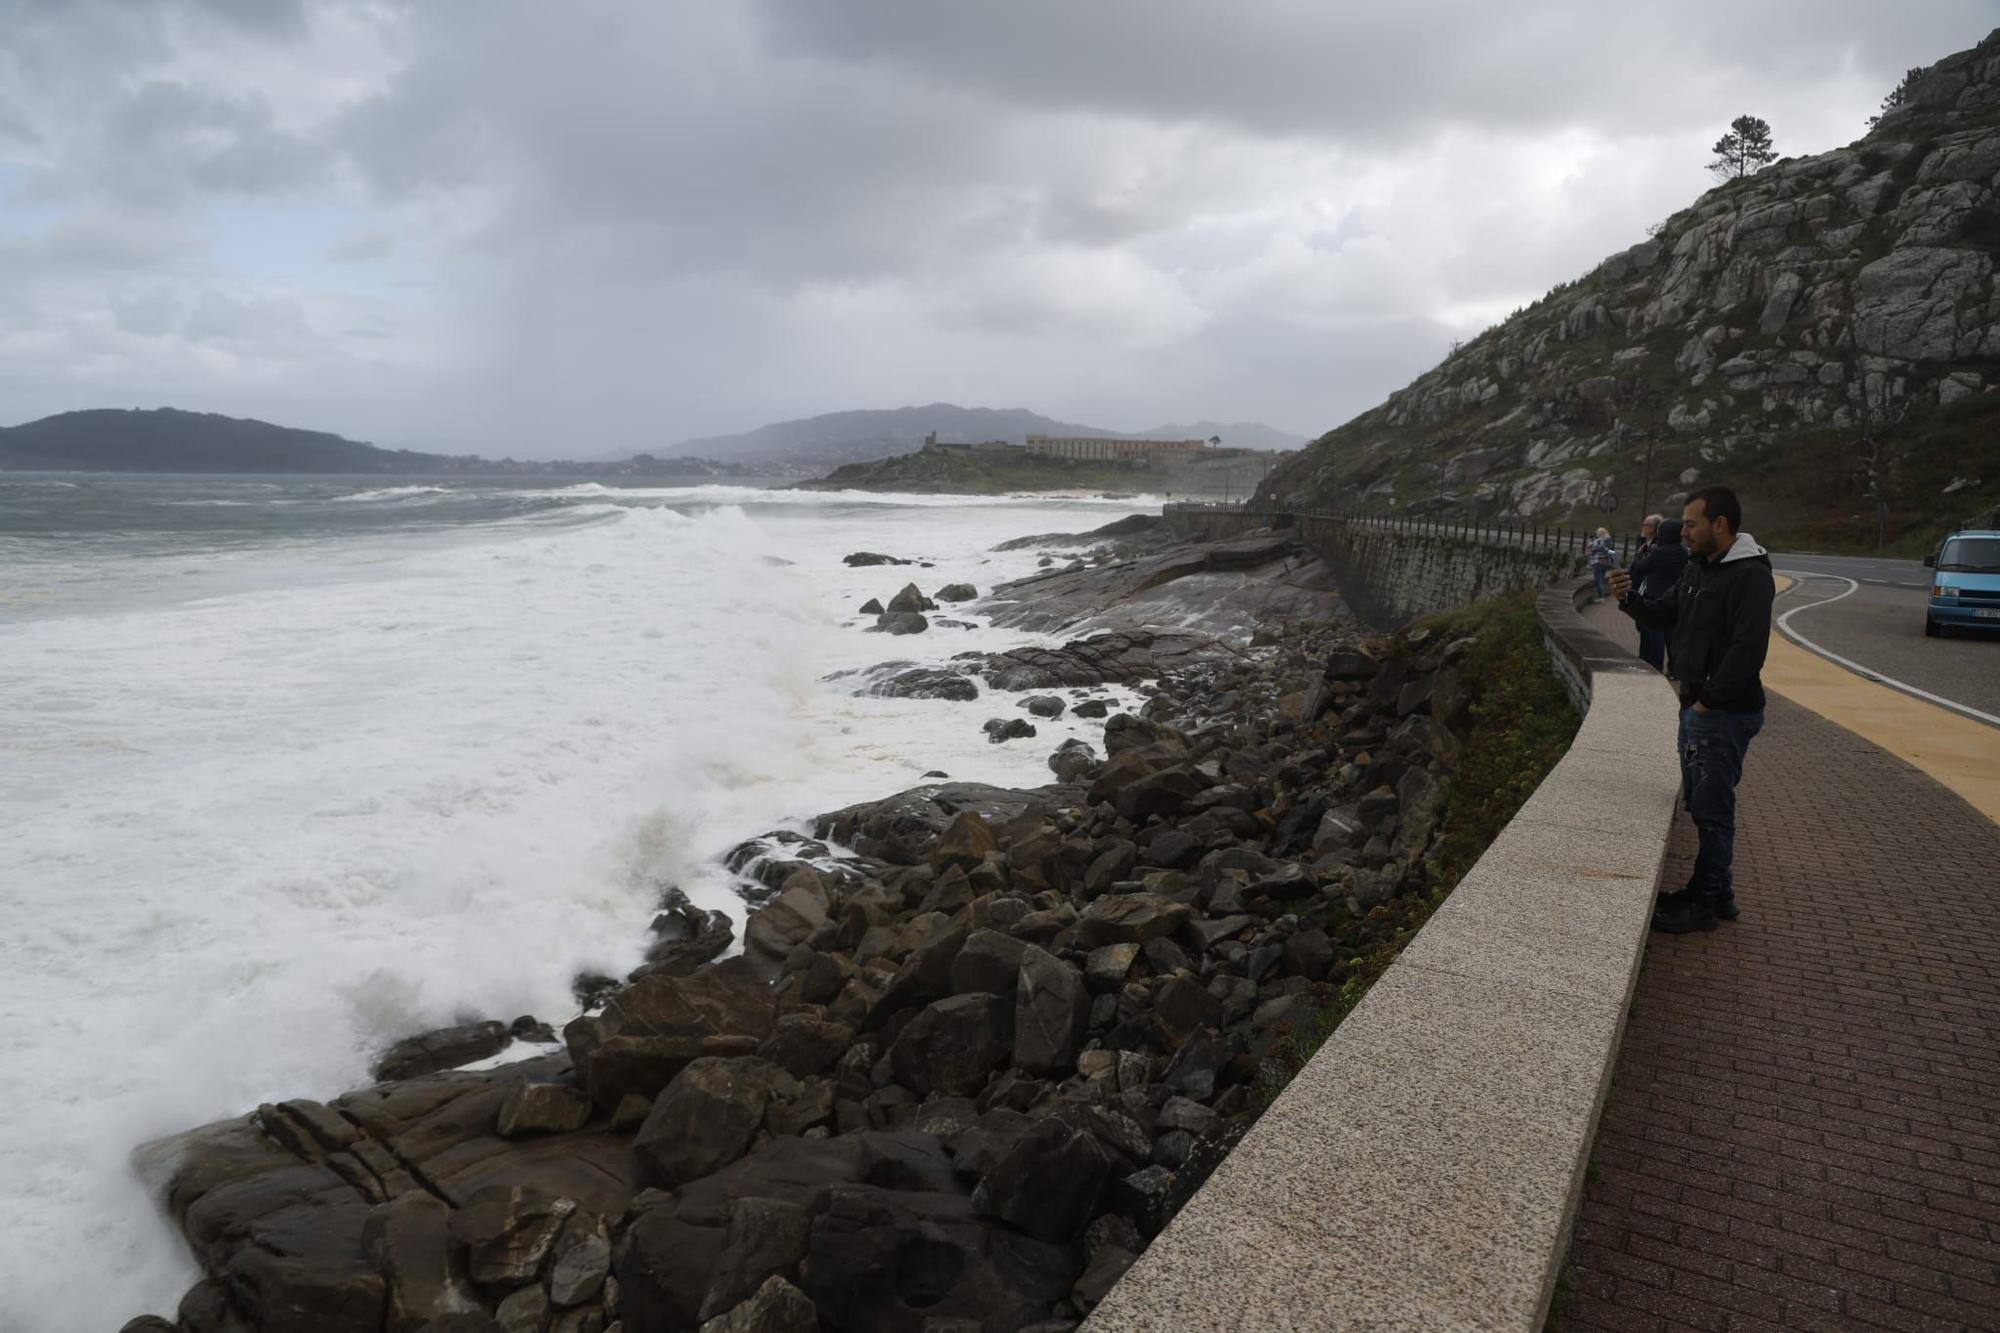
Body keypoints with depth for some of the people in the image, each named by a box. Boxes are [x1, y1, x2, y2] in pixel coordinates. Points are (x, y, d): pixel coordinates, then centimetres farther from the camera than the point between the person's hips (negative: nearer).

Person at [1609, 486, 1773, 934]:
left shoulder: (1749, 576, -18)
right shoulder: (1699, 568, 12)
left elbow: (1747, 649, -24)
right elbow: (1668, 615, 17)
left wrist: (1709, 699, -20)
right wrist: (1630, 599, -1)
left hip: (1725, 713, -10)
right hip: (1696, 706, 10)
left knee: (1711, 806, -2)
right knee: (1699, 801, 17)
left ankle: (1706, 904, 8)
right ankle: (1714, 890, 30)